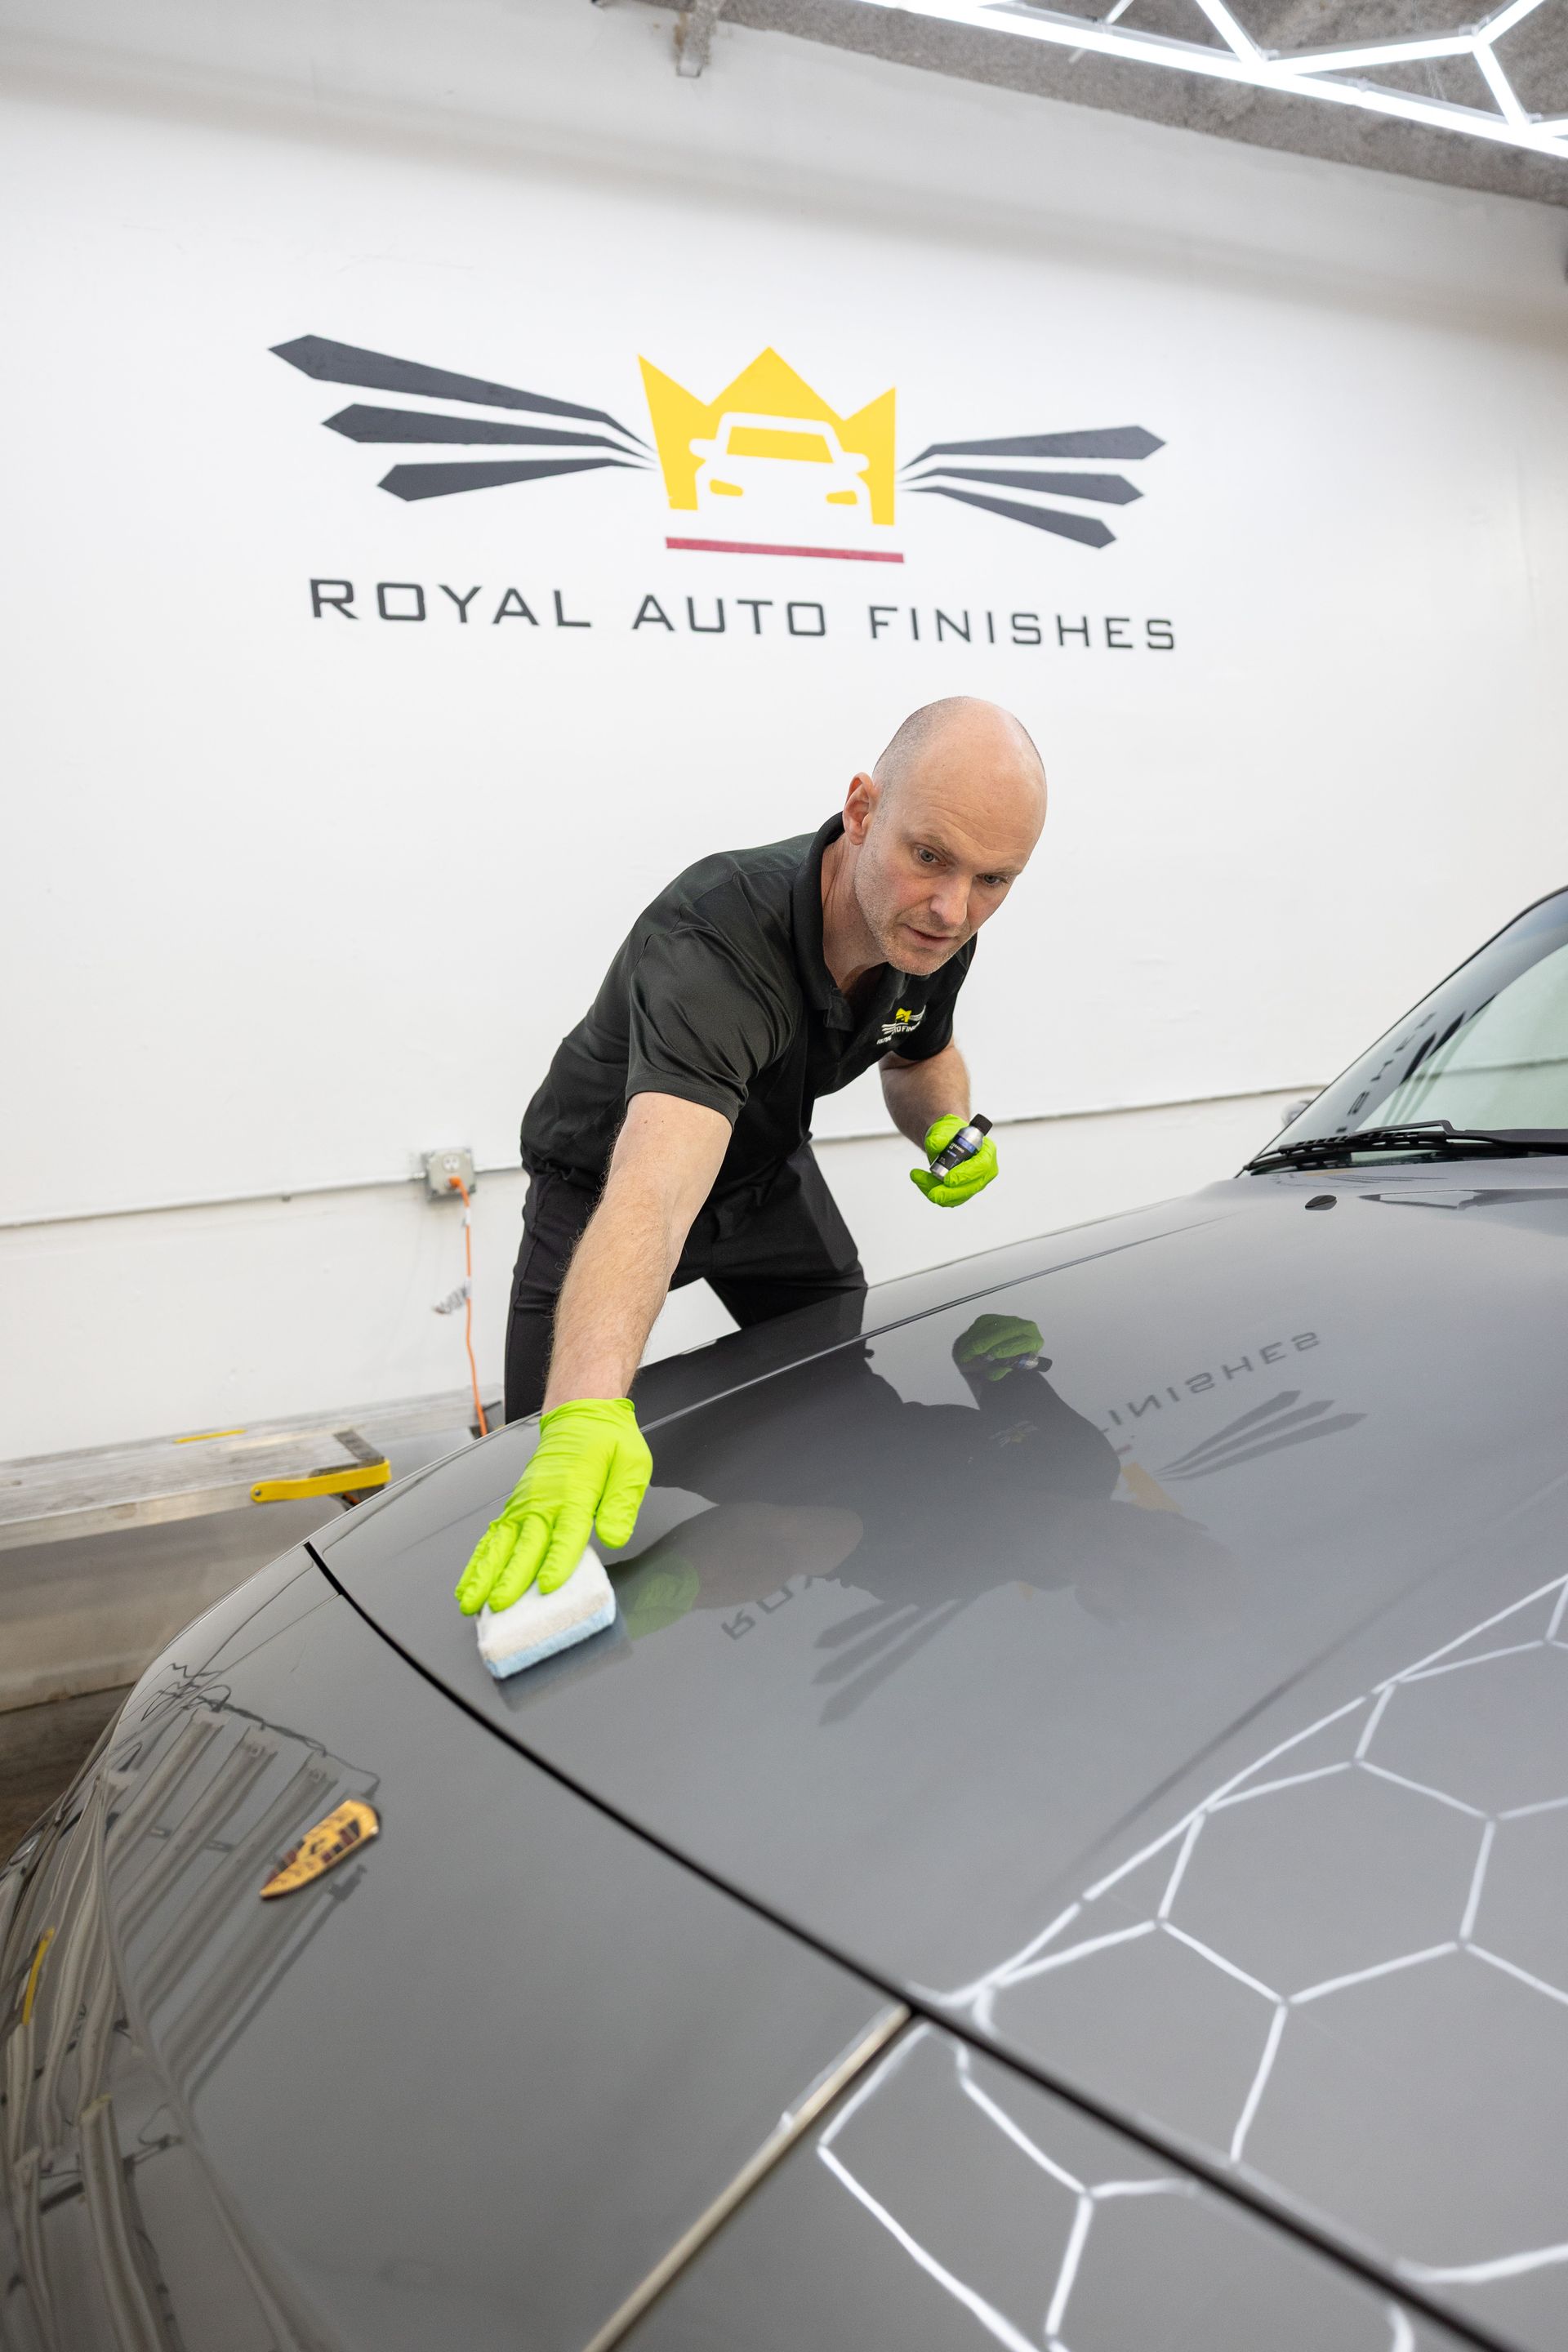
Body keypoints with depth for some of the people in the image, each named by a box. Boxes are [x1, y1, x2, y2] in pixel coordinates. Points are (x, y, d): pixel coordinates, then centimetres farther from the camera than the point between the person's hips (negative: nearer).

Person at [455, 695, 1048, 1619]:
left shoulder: (933, 932, -19)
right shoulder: (713, 943, -44)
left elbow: (921, 1058, 5)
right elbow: (651, 1195, -59)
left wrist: (949, 1128, -19)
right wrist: (586, 1415, -74)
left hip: (771, 1179, 6)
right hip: (603, 1185, -5)